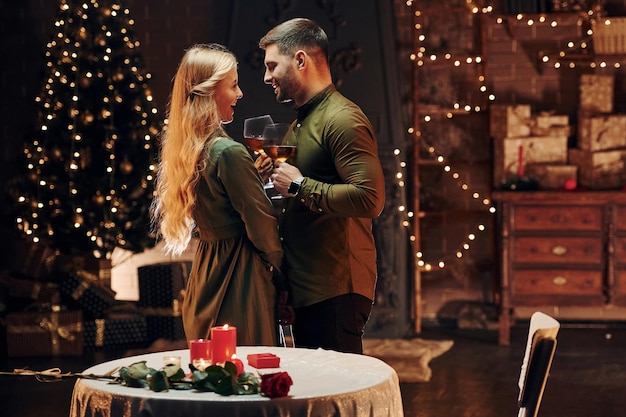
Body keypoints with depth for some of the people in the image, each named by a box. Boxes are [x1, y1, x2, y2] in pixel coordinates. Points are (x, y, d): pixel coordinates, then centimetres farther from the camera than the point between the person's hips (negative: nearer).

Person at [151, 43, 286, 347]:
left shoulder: (183, 150, 6)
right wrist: (278, 264, 3)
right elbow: (261, 222, -13)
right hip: (240, 279, -9)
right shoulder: (228, 152, -19)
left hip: (203, 277, 9)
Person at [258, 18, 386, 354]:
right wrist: (277, 178, 13)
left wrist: (299, 185, -19)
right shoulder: (301, 122, 19)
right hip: (305, 289, 10)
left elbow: (370, 198, -25)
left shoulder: (342, 119, -14)